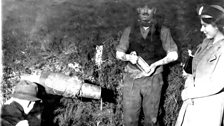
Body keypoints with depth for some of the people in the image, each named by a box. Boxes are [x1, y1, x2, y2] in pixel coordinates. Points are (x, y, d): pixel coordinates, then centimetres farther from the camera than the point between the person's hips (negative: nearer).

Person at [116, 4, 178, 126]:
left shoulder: (163, 31, 4)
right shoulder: (129, 30, 8)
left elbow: (173, 55, 4)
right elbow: (119, 54, 9)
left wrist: (155, 64, -10)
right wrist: (128, 57, -12)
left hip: (153, 78, 0)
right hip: (131, 78, 1)